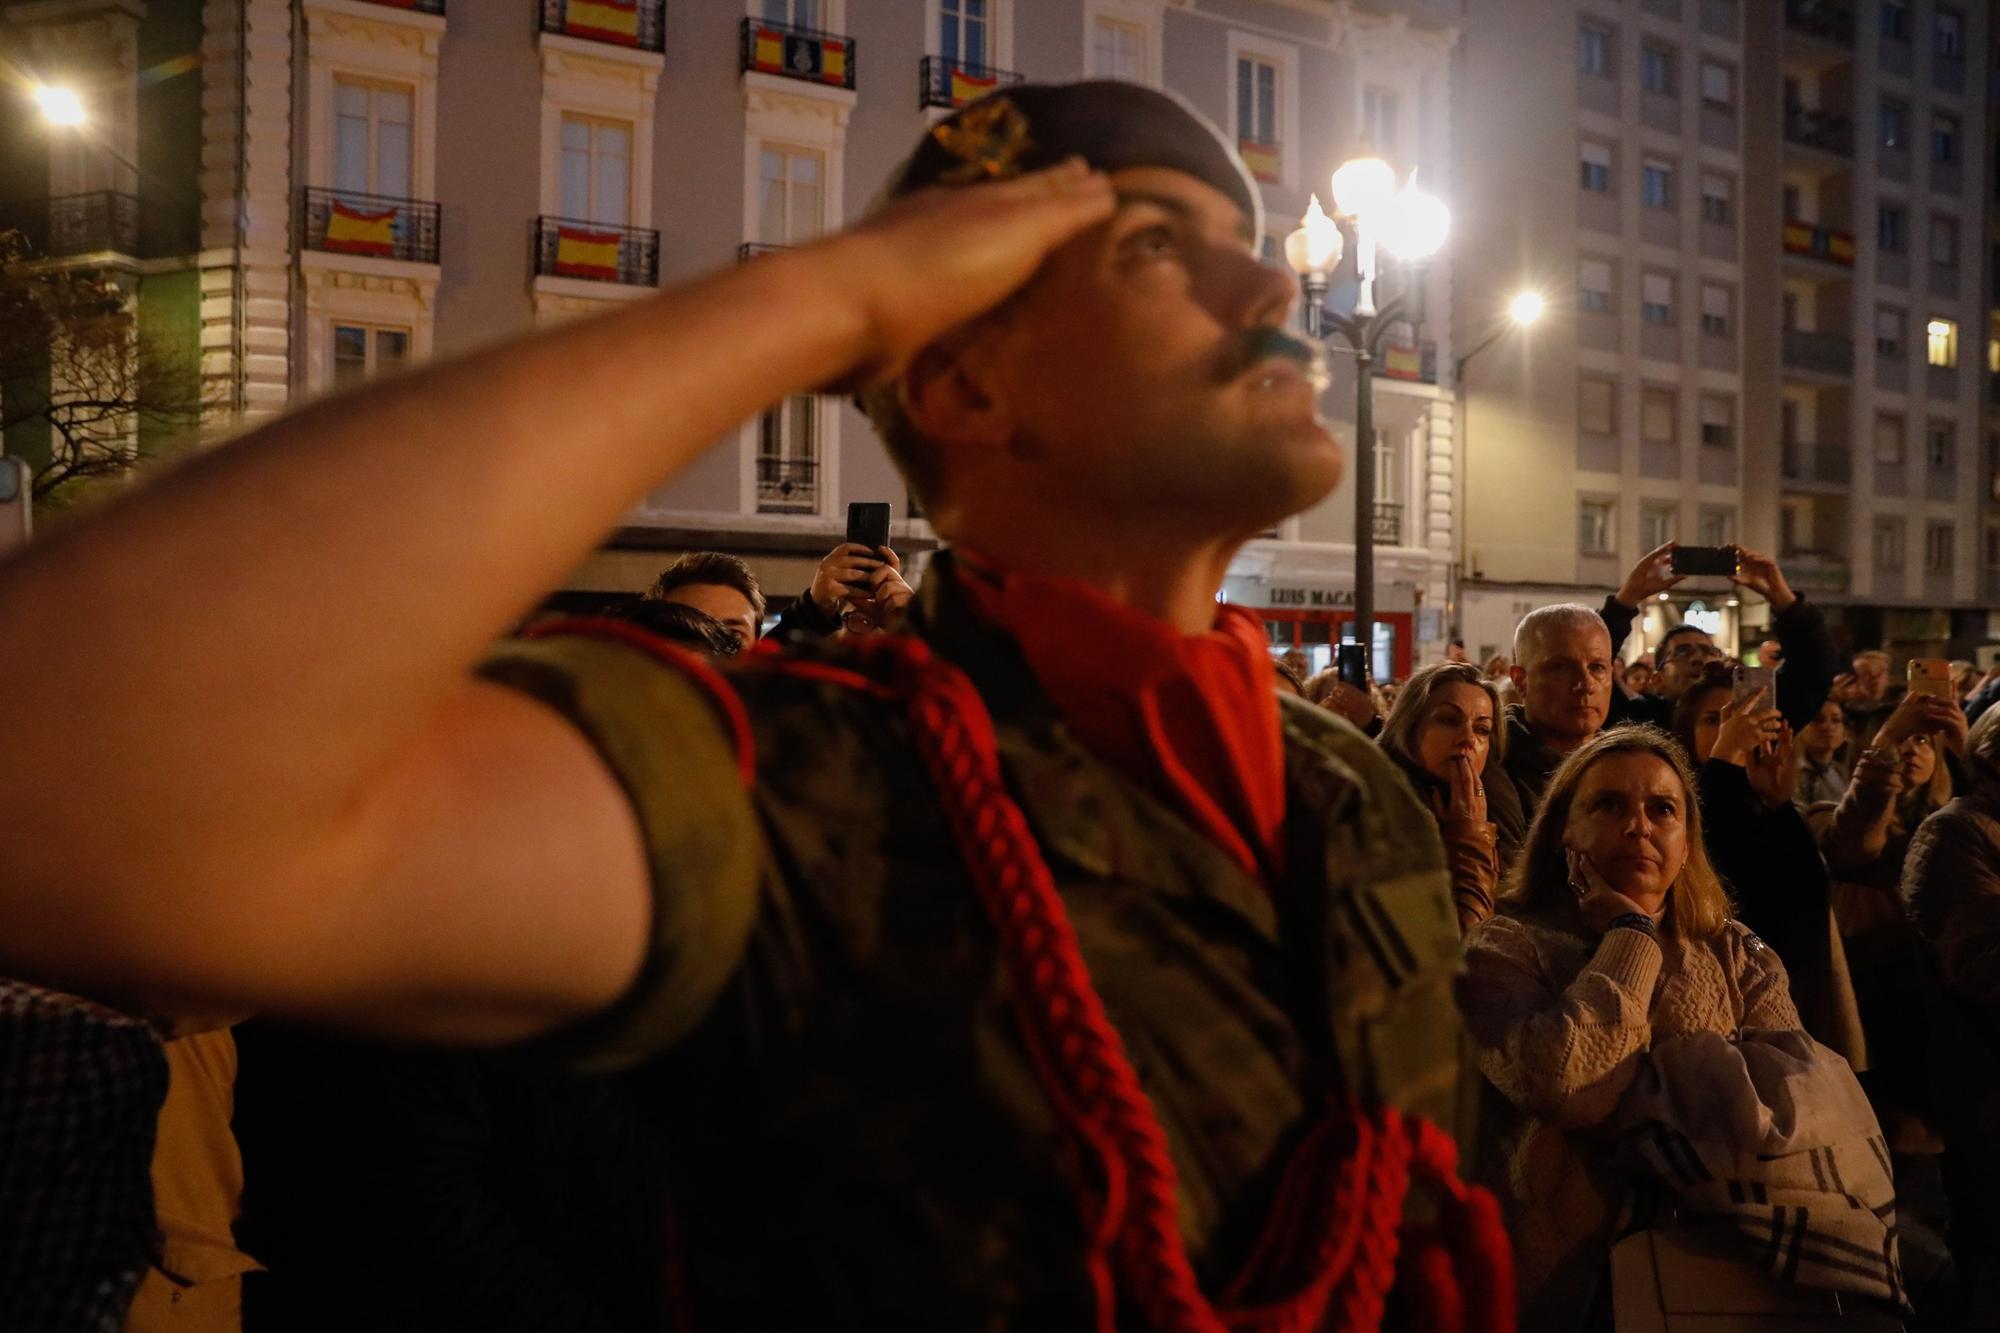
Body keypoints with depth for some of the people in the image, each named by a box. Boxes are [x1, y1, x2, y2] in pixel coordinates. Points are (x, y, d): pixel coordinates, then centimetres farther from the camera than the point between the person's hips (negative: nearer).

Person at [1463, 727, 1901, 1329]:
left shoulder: (1739, 957, 12)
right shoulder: (1505, 949, 2)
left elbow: (1811, 1091, -5)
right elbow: (1566, 1084, -16)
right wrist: (1633, 938, -6)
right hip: (1580, 1279, -2)